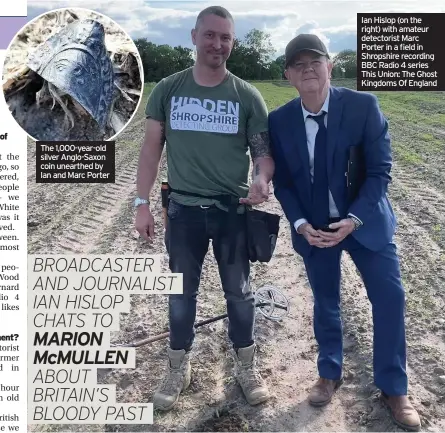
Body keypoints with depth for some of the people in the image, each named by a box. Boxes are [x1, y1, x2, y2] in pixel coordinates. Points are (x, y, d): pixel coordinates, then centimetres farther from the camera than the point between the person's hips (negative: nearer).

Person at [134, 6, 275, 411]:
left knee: (239, 292, 13)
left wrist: (262, 180, -25)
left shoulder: (247, 95, -3)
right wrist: (142, 202, -1)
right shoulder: (167, 90, 0)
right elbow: (152, 148, 3)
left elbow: (263, 150, -2)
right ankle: (179, 368, 33)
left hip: (233, 210, 0)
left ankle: (247, 365, 33)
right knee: (181, 293, 13)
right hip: (183, 210, 1)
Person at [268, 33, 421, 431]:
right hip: (312, 226, 1)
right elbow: (281, 180, -1)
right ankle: (330, 374, 35)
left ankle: (393, 388, 20)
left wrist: (353, 220, -22)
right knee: (326, 301, 13)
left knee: (390, 297, 0)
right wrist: (301, 225, -14)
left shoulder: (364, 105, -13)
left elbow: (380, 169, -12)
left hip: (365, 219, -1)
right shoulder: (279, 121, -7)